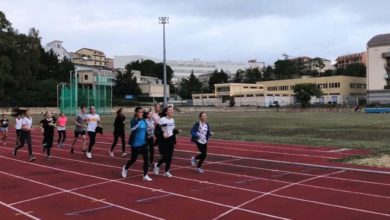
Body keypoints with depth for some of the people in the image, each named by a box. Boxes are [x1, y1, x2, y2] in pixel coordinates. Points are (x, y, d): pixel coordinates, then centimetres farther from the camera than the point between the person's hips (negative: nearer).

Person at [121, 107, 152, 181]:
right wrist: (138, 119, -40)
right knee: (134, 159, 8)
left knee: (146, 158, -1)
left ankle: (145, 175, 8)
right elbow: (132, 128, -33)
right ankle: (125, 168, 38)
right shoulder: (134, 120, -15)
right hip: (135, 143, -5)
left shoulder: (144, 120, 5)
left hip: (144, 143, 5)